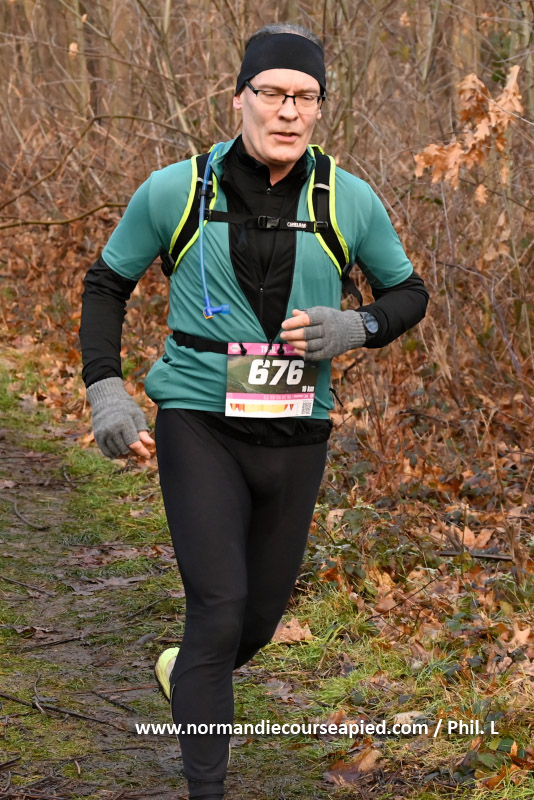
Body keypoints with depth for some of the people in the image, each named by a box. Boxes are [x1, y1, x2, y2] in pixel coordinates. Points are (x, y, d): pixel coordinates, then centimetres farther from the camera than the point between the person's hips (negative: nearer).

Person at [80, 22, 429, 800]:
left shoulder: (350, 202, -4)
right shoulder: (174, 191, -7)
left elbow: (408, 293, 10)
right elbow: (107, 284, 8)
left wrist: (355, 327, -12)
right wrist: (104, 390, -5)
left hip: (295, 437, 3)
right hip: (199, 427, -3)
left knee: (261, 616, 15)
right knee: (219, 608, -15)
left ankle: (185, 674, 50)